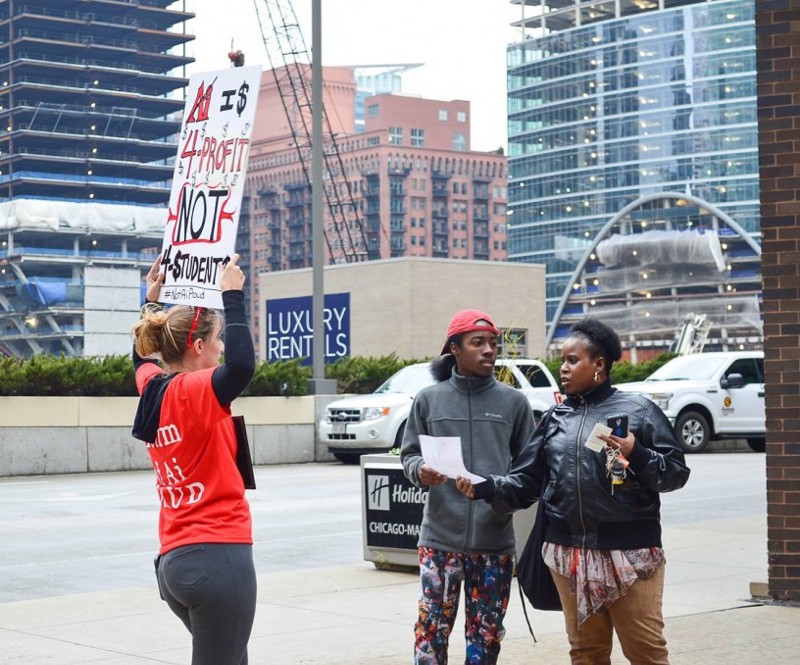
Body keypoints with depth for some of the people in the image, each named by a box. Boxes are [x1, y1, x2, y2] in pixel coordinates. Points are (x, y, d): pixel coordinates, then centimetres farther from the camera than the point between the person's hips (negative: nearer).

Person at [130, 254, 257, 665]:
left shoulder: (154, 390, 10)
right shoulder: (196, 391, -14)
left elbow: (142, 355, 34)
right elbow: (242, 366, -34)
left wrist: (152, 301, 37)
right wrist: (231, 296, -25)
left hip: (173, 559, 9)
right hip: (218, 556, -9)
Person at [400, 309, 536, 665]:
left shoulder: (514, 401, 5)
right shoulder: (428, 399, 5)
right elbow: (409, 454, 8)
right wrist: (421, 470, -14)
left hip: (495, 538, 1)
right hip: (440, 536, -1)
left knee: (486, 632, 9)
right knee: (432, 627, -1)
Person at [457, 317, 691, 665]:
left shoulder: (637, 410, -2)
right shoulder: (556, 417, 12)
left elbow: (677, 472, -5)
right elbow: (527, 480, 8)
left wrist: (637, 455, -21)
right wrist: (485, 488, -7)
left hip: (629, 550, -5)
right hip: (569, 552, 5)